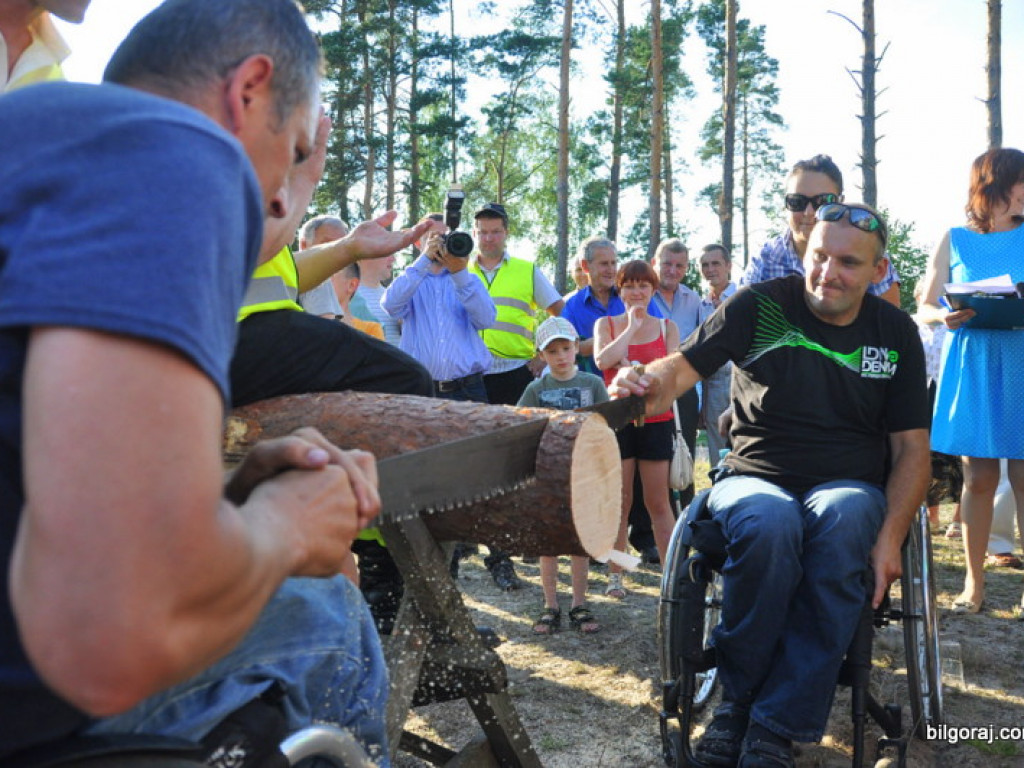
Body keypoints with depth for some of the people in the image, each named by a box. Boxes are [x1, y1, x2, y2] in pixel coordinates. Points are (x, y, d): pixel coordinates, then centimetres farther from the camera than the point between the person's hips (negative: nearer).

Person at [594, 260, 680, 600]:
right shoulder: (606, 324, 6)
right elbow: (602, 360, -13)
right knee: (619, 501, 4)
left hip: (656, 420, 0)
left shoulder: (667, 327, 7)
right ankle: (615, 575, 12)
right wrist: (632, 326, -9)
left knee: (658, 502, 3)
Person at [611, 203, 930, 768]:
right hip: (754, 478, -1)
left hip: (848, 484, 2)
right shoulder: (762, 305, 0)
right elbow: (685, 364, -9)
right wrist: (651, 386, -35)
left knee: (843, 521, -36)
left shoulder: (896, 332, 7)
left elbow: (912, 447, 6)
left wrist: (890, 537, -10)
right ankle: (737, 700, -15)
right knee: (768, 522, -38)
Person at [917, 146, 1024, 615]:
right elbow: (924, 309, 7)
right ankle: (974, 581, 13)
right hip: (971, 365, 0)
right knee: (978, 476, 3)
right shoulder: (954, 240, 8)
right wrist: (948, 317, -15)